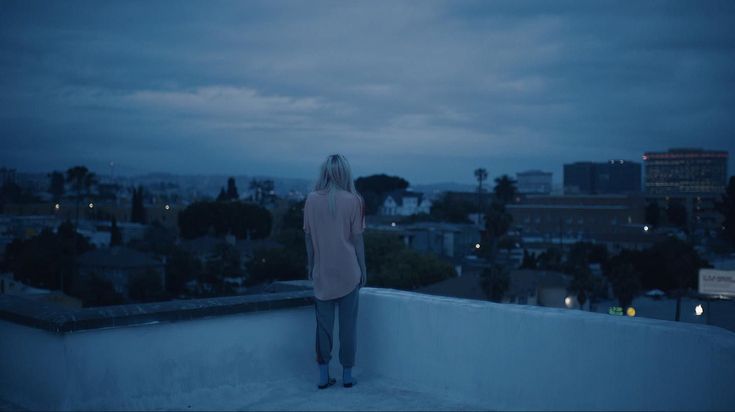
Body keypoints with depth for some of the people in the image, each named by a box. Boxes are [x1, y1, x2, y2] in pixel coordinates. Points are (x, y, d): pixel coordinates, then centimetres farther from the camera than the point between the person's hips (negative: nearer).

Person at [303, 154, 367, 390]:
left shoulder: (312, 200, -2)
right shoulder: (353, 201, -8)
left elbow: (308, 237, 3)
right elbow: (357, 238, -5)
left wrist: (310, 265, 14)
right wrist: (363, 269, 4)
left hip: (322, 272, 2)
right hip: (348, 272, -2)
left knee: (324, 324, 9)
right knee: (348, 324, 7)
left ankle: (323, 376, 13)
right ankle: (347, 375, 14)